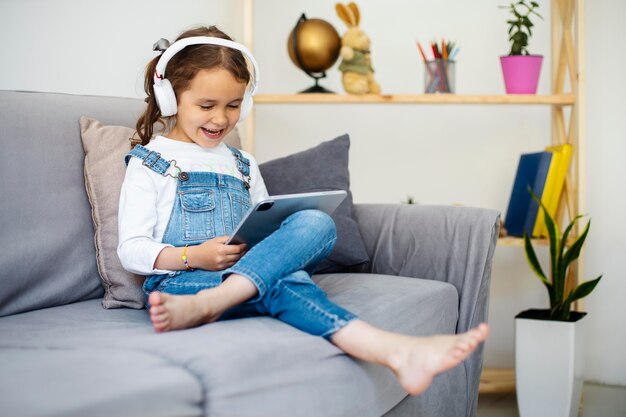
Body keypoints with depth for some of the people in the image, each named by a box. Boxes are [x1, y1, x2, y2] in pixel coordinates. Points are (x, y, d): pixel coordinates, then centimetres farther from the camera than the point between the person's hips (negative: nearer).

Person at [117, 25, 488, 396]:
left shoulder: (243, 165, 25)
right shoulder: (150, 162, 8)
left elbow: (266, 228, 23)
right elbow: (131, 250, 0)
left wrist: (282, 245, -4)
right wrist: (193, 257, -20)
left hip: (249, 274, 5)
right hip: (178, 282, -5)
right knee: (285, 281, -33)